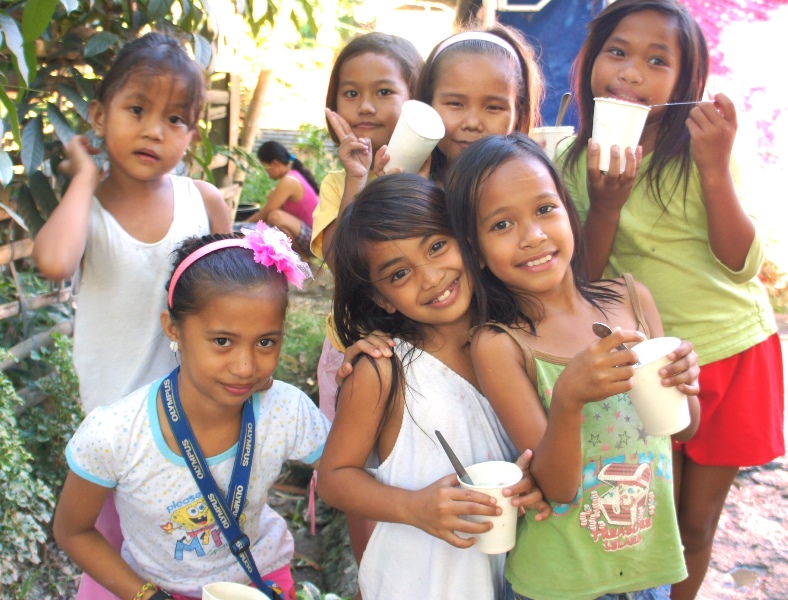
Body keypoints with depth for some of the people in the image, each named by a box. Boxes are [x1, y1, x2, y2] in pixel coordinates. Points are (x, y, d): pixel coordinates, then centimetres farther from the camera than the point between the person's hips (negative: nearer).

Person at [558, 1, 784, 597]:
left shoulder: (701, 148, -9)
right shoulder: (578, 163, -6)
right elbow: (589, 282, -7)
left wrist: (716, 168, -25)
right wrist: (604, 204, -23)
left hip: (735, 351, 0)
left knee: (697, 524, 13)